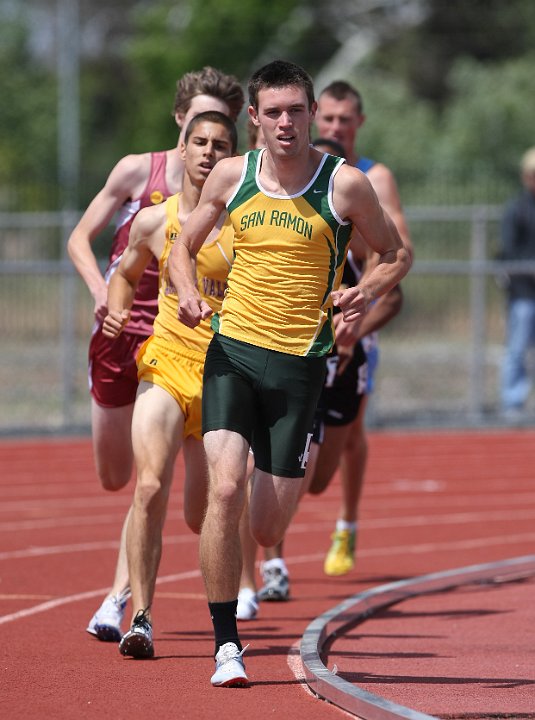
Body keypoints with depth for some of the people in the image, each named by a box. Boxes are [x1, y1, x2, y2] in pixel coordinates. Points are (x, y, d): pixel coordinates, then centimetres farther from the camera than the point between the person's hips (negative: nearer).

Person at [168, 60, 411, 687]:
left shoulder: (344, 185, -3)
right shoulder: (231, 177, 4)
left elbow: (396, 253, 10)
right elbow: (183, 246, 18)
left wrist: (367, 292, -11)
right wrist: (188, 294, -4)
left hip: (299, 363, -1)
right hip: (231, 351, 1)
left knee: (267, 532, 3)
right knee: (224, 490, -20)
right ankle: (226, 645, -11)